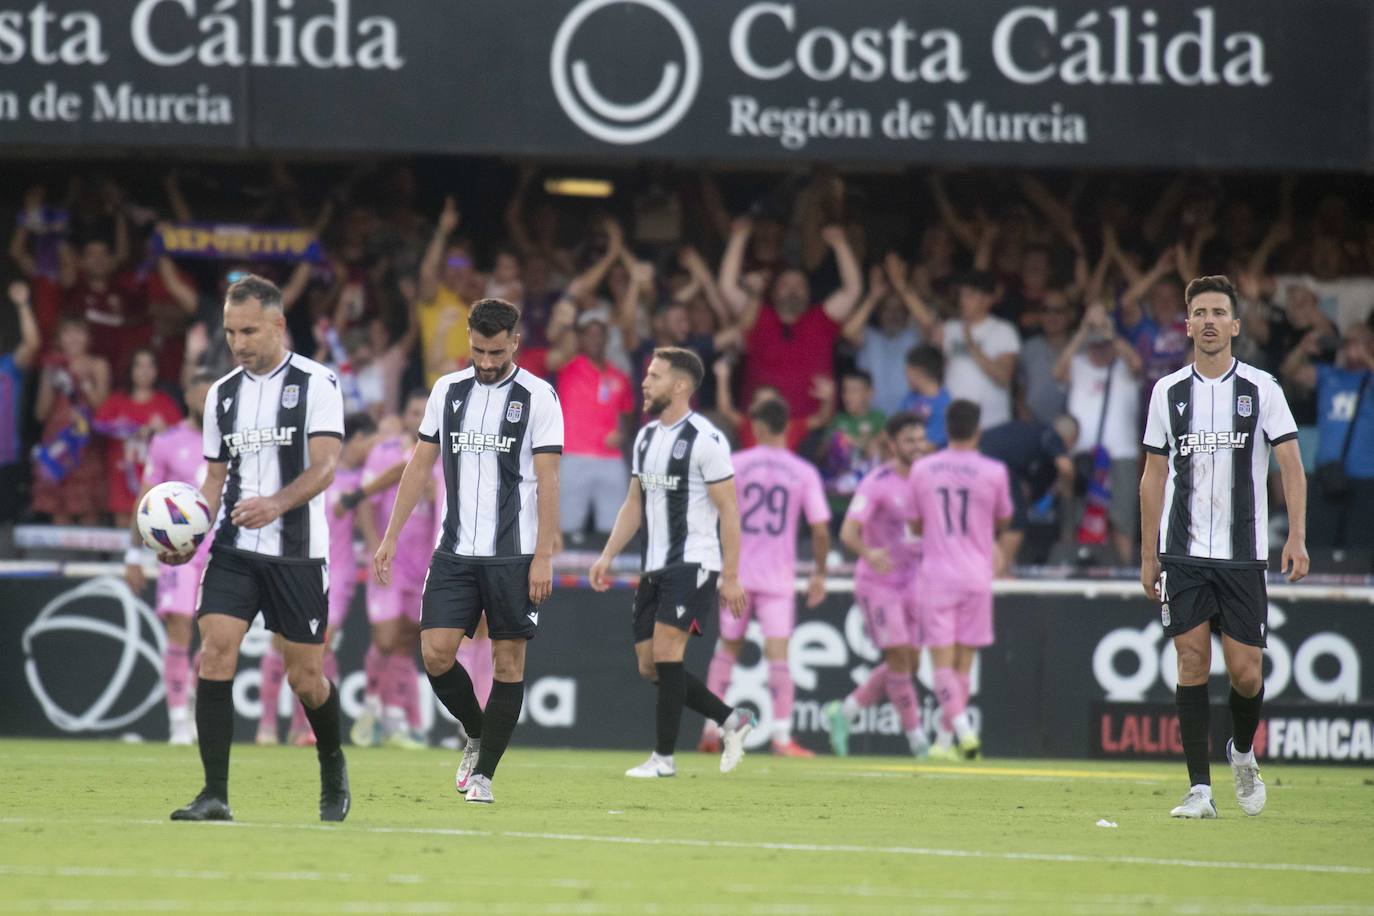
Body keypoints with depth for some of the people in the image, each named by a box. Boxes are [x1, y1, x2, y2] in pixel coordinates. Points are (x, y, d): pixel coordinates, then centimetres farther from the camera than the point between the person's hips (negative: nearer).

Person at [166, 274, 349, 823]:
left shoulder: (316, 383, -5)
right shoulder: (222, 394, 11)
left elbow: (325, 466, -16)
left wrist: (277, 503, -34)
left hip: (297, 551, -4)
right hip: (234, 549, 4)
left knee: (305, 676, 3)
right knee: (214, 655, -15)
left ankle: (333, 766, 33)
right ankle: (215, 794, -14)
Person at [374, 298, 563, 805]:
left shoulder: (538, 397, -4)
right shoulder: (448, 390, 9)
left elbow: (547, 480, -7)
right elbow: (421, 464, 13)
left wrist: (543, 556, -13)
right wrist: (391, 536, 8)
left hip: (513, 553, -3)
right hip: (455, 551, 3)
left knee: (508, 662, -1)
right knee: (435, 653, -7)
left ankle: (483, 773, 6)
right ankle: (476, 734, 19)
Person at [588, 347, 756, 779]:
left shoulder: (704, 439, -11)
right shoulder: (646, 436, 13)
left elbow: (728, 508, -12)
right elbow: (634, 504, 20)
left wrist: (731, 576, -15)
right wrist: (608, 556, 10)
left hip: (692, 563, -8)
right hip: (654, 566, 8)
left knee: (666, 652, -14)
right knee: (649, 666, 5)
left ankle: (663, 758, -8)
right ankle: (731, 720, 19)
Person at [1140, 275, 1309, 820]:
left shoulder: (1261, 389, 2)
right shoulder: (1168, 392, 8)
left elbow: (1291, 467, -1)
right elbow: (1154, 476, 13)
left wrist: (1296, 538, -13)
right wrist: (1148, 555, 9)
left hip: (1243, 554, -1)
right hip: (1183, 552, 1)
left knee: (1245, 673, -4)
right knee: (1192, 662, -6)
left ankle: (1243, 753, 27)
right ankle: (1199, 788, -4)